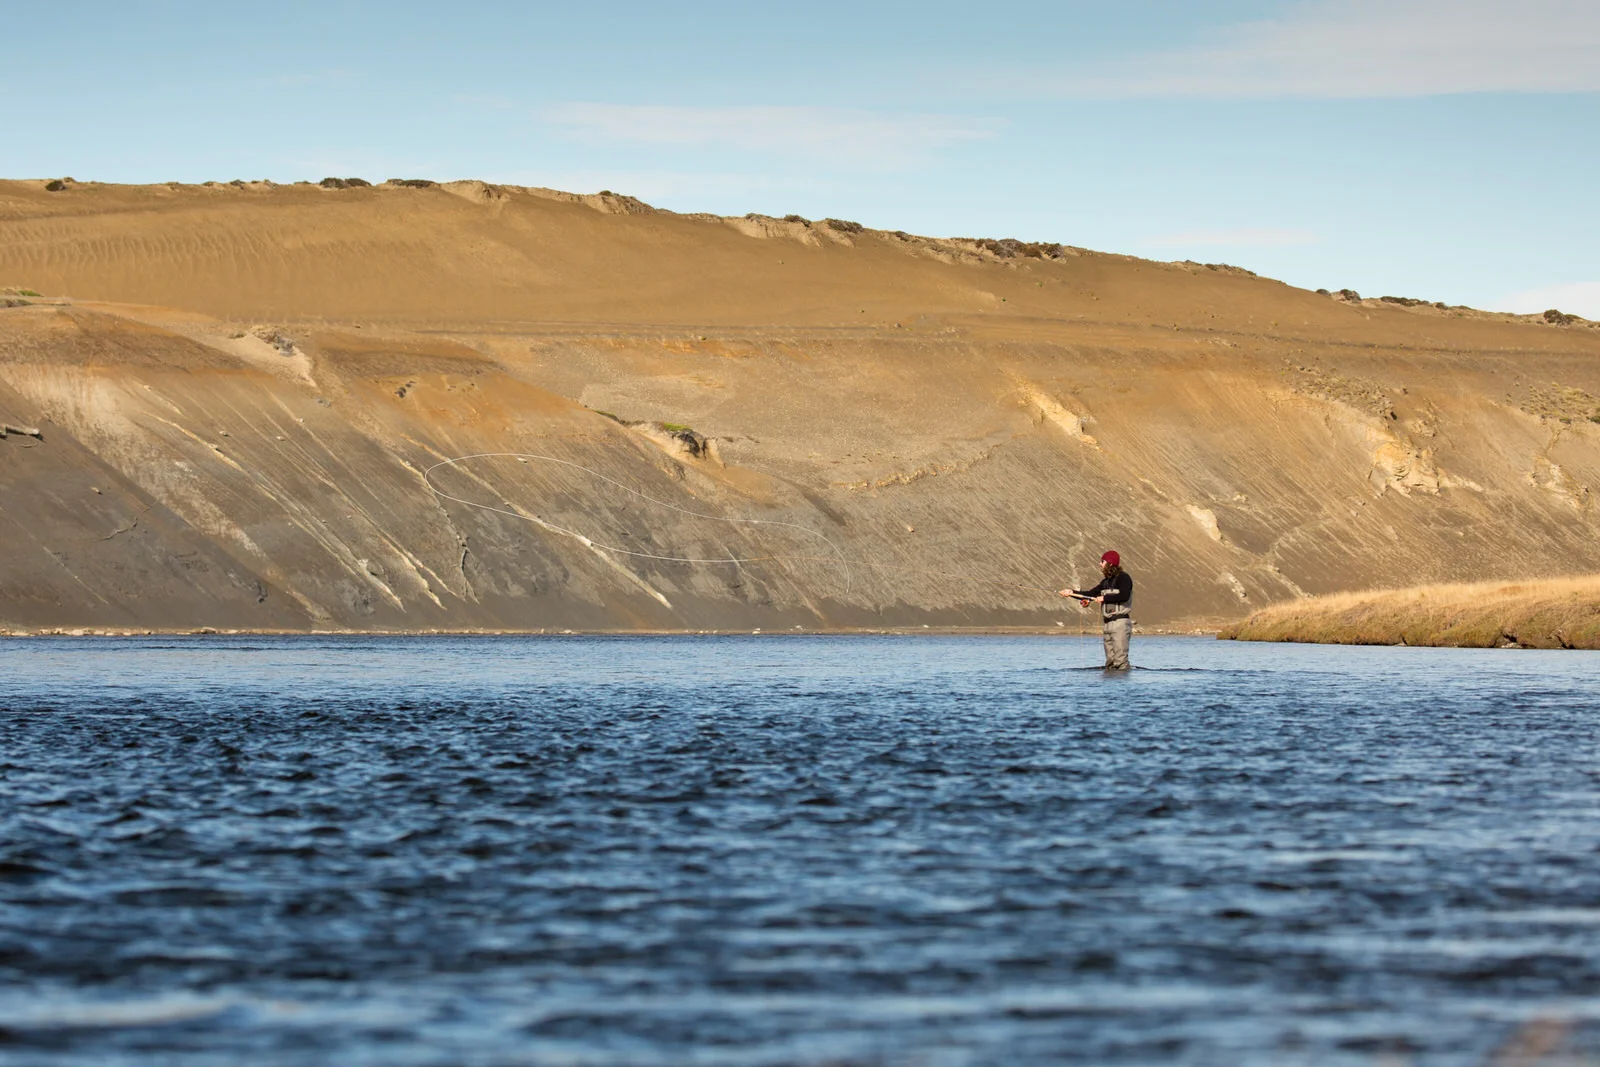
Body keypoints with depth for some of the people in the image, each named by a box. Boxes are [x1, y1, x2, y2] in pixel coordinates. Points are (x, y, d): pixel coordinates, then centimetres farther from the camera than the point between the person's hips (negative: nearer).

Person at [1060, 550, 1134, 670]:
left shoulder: (1123, 577, -6)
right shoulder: (1106, 581, 20)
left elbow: (1124, 596, -20)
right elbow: (1090, 594, 21)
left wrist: (1104, 598, -13)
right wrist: (1072, 593, 11)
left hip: (1120, 621, -9)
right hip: (1108, 623, 9)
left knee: (1120, 658, -14)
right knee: (1110, 661, 7)